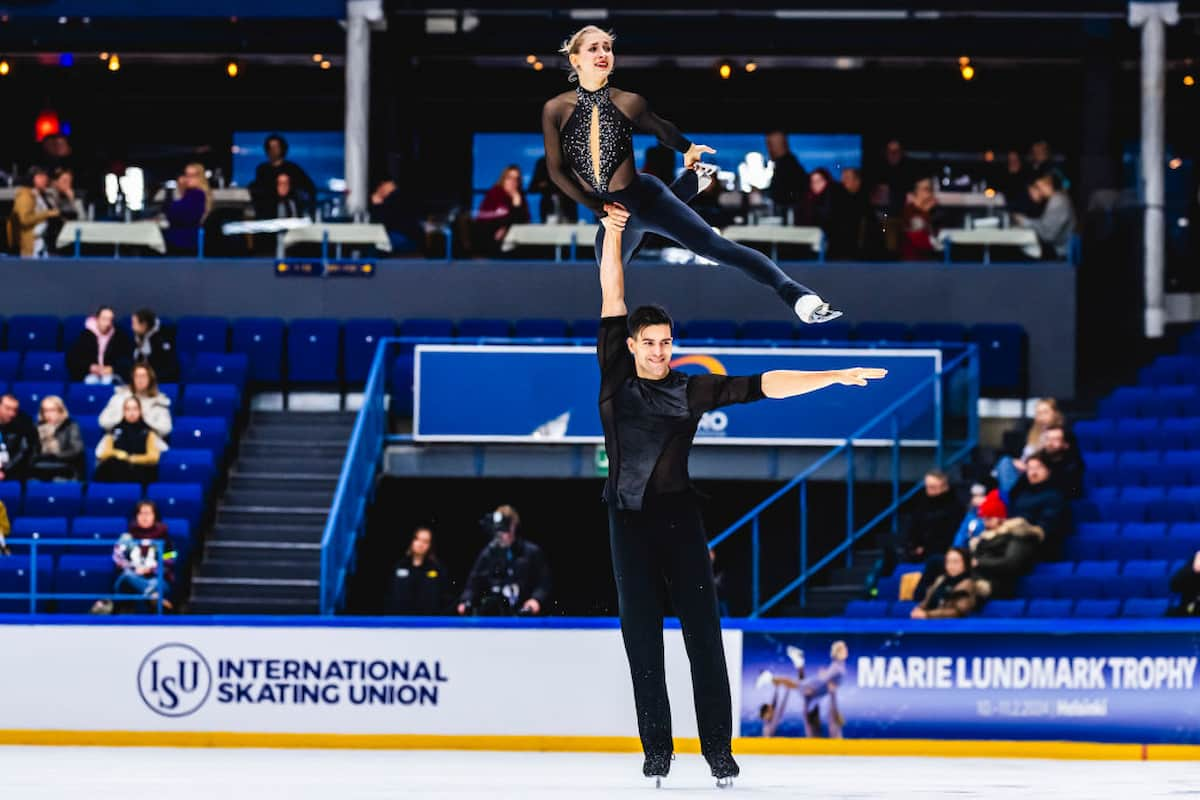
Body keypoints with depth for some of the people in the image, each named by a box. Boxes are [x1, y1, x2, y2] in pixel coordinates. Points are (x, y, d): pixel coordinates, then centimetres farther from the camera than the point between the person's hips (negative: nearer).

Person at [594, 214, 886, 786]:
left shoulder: (691, 391, 3)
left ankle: (718, 749, -2)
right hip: (629, 522, 1)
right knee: (642, 640, 3)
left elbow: (761, 386, -2)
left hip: (679, 520, -1)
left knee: (703, 635, -4)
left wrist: (835, 377, -7)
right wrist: (612, 237, 2)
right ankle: (656, 751, 7)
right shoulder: (614, 377, 5)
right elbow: (612, 301, 4)